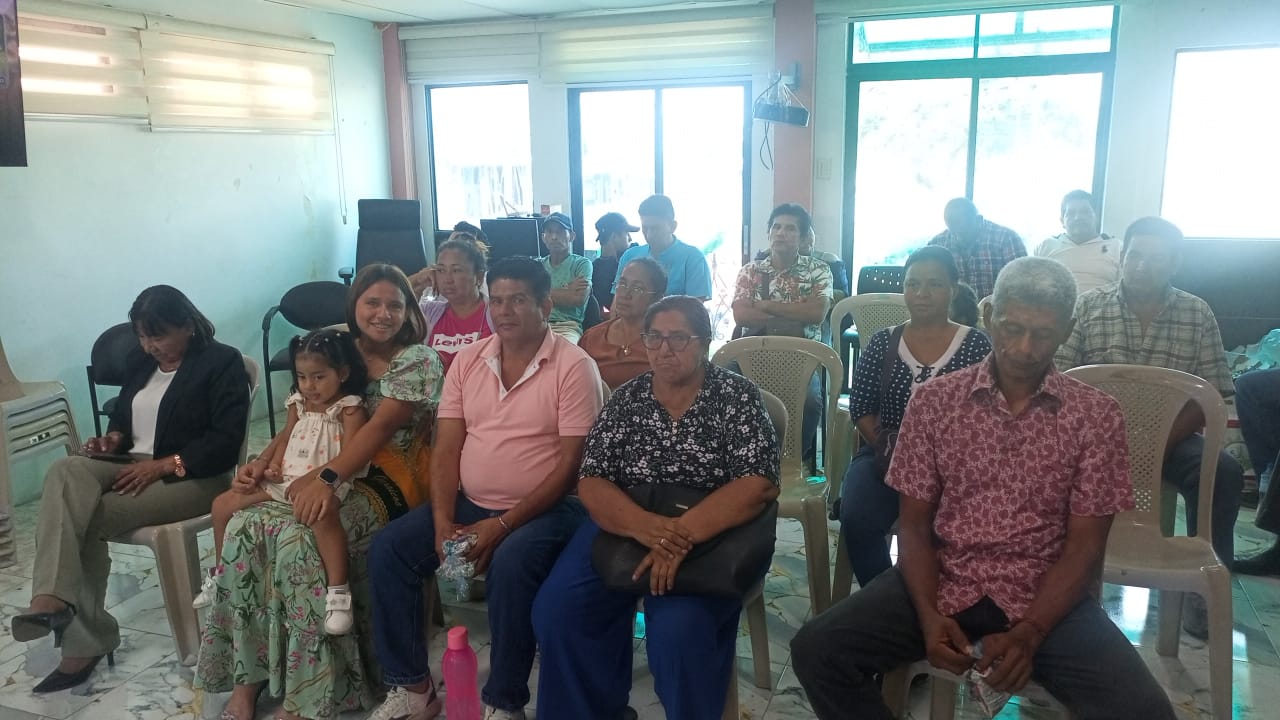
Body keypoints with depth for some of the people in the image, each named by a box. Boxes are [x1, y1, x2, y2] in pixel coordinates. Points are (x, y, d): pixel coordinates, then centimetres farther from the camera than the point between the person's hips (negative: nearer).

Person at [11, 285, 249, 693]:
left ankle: (84, 640, -17)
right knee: (65, 475, -27)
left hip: (190, 476, -6)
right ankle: (52, 598, -39)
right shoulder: (140, 362, 17)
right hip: (131, 465, 7)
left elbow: (226, 443, -14)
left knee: (86, 518, -26)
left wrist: (164, 464, -21)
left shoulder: (222, 363, -6)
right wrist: (113, 439, 2)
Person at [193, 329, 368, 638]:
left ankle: (338, 591, -38)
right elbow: (285, 440, 19)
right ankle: (220, 573, 27)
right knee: (223, 504, 6)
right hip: (284, 480, 8)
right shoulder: (298, 403, 13)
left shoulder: (350, 408, -8)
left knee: (322, 514, -42)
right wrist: (272, 466, -1)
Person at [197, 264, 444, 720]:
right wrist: (263, 461, -4)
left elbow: (379, 427, -20)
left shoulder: (418, 360, -6)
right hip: (322, 474, 6)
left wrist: (327, 479, -32)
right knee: (246, 526, -20)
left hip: (388, 480, -6)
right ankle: (248, 676, -9)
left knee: (300, 538, -31)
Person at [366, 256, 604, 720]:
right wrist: (443, 522, -10)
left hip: (544, 509, -5)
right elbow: (447, 449, 5)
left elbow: (570, 464, -14)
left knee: (510, 564, -34)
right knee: (388, 549, -10)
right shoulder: (467, 360, 6)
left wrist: (501, 526, -20)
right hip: (468, 504, 6)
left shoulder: (574, 367, -11)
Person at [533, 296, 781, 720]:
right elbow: (591, 482, -3)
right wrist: (645, 526, -24)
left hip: (712, 537, -3)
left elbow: (757, 485, -13)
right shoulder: (626, 400, 5)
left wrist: (682, 536, -26)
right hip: (625, 529, 4)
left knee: (678, 629, -29)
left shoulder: (736, 396, -4)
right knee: (556, 610, -18)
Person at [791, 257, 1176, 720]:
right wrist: (929, 616, -16)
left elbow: (1084, 546, -4)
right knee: (816, 650, -18)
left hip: (1044, 594, 0)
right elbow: (915, 525, 1)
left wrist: (1028, 633, -19)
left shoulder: (1095, 416, -1)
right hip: (943, 582, 1)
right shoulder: (933, 400, 0)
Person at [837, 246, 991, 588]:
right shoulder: (882, 342, 9)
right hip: (885, 457, 2)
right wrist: (891, 453, -8)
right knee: (856, 521, -27)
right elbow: (861, 408, 7)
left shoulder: (975, 344, 3)